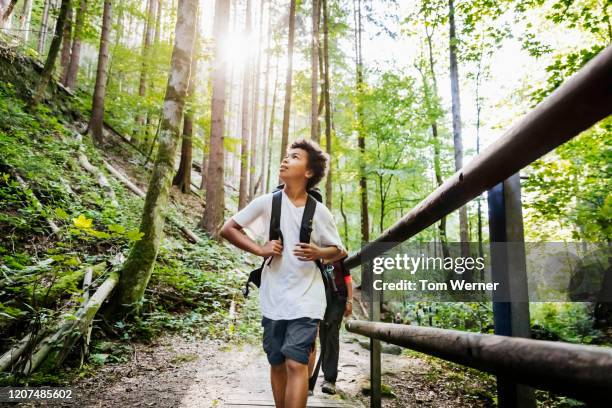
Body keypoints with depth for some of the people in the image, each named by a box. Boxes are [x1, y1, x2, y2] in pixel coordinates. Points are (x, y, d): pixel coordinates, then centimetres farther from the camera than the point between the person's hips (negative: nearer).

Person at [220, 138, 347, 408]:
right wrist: (260, 250, -11)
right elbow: (227, 229, 2)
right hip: (273, 299, 2)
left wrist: (318, 253, -14)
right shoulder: (267, 202, -3)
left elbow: (338, 250, 9)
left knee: (296, 363, -11)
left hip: (306, 299, -2)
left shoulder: (319, 212, -3)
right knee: (277, 364, 13)